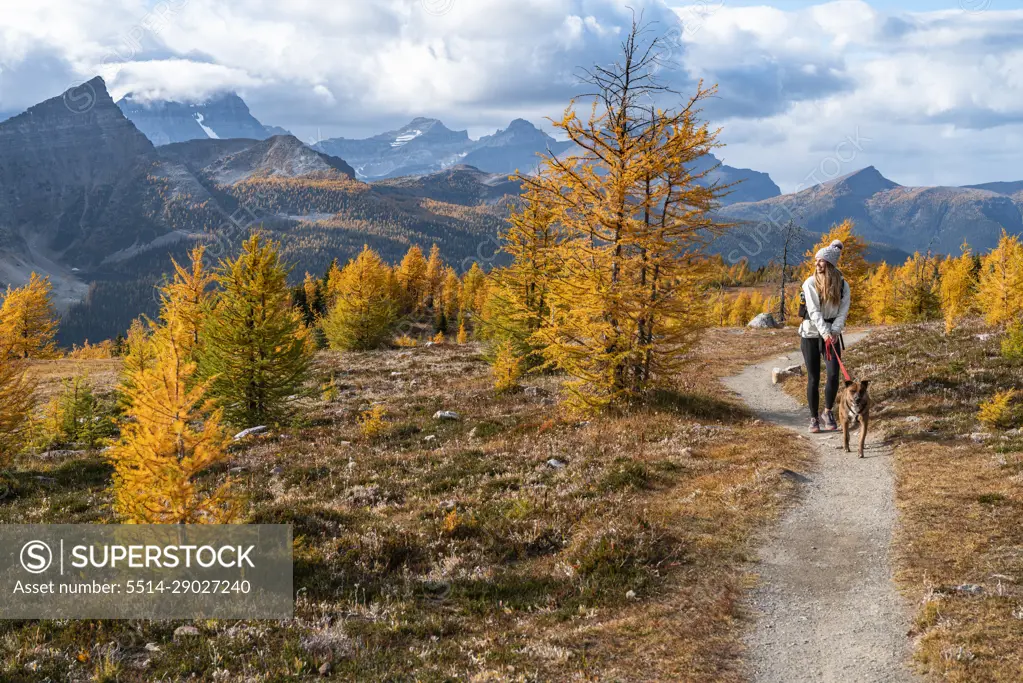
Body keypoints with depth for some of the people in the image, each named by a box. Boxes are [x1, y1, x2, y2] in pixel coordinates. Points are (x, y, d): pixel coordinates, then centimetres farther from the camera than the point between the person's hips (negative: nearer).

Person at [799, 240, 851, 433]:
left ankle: (828, 413, 6)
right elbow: (814, 311, -16)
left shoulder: (842, 285, -2)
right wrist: (824, 333, -28)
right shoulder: (810, 283, -8)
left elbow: (843, 311, -6)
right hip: (811, 334, -1)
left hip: (832, 334, 1)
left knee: (833, 374, -14)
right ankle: (814, 418, 13)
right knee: (813, 378, 0)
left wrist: (834, 332, -22)